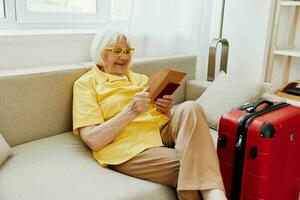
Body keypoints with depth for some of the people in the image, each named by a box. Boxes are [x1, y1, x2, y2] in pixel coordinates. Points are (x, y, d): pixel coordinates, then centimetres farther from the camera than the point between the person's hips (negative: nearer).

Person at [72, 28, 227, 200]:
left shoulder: (140, 78, 23)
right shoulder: (86, 83, 6)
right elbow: (93, 140, -7)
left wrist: (166, 110, -6)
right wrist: (131, 111, -18)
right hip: (128, 147, -5)